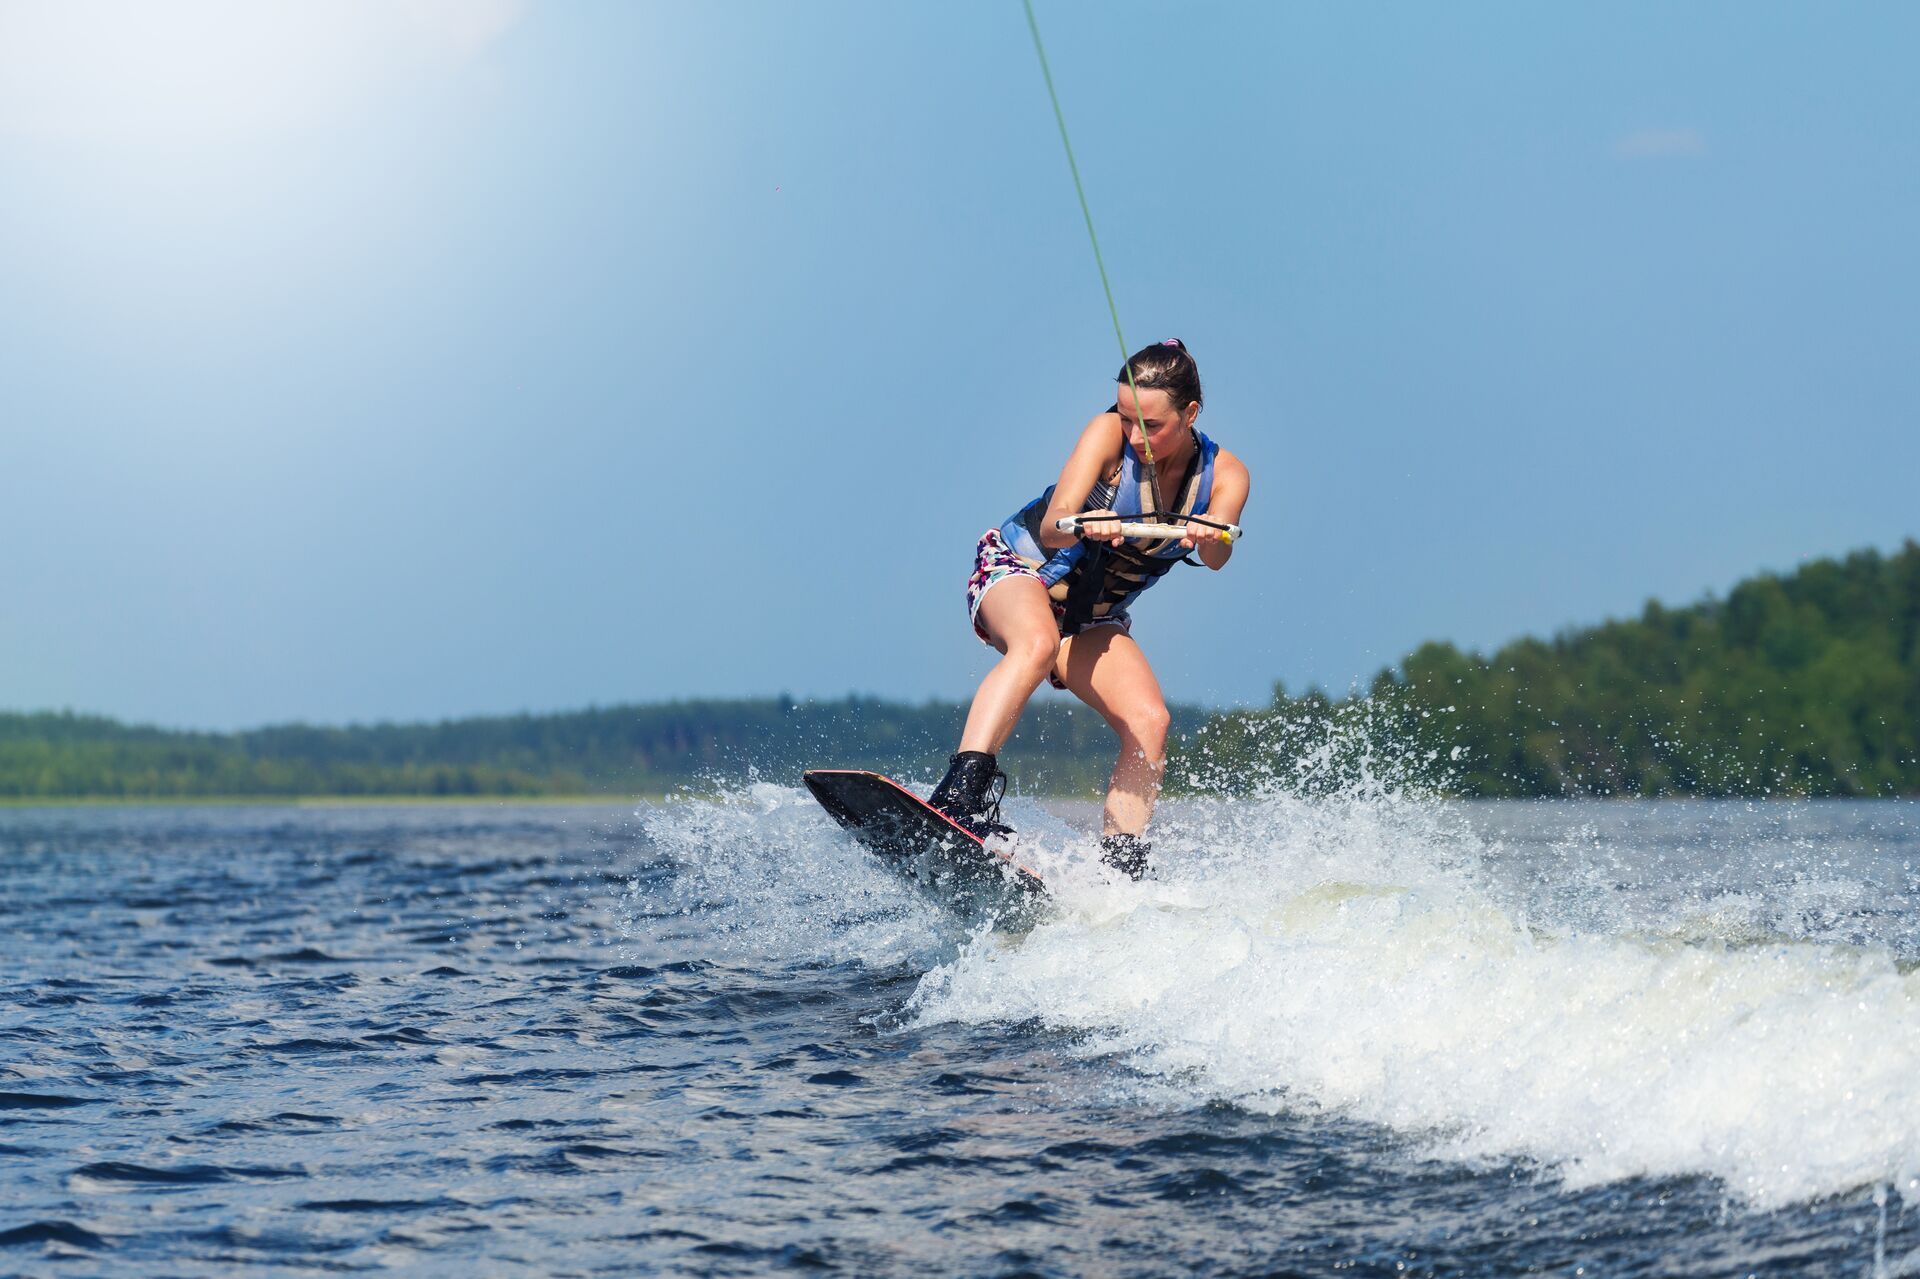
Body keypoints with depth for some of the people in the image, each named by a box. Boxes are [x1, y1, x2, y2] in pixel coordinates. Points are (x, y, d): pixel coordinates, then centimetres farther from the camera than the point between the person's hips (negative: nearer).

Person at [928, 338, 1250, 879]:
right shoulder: (1108, 434, -19)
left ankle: (1121, 867, -12)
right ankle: (961, 793, -50)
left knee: (1148, 722, -18)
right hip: (1018, 571, -5)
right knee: (1038, 643, -37)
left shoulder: (1224, 475, -10)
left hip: (1094, 622, 5)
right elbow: (1052, 529, -30)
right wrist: (1087, 527, -53)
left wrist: (1208, 537, -53)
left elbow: (1217, 557, -29)